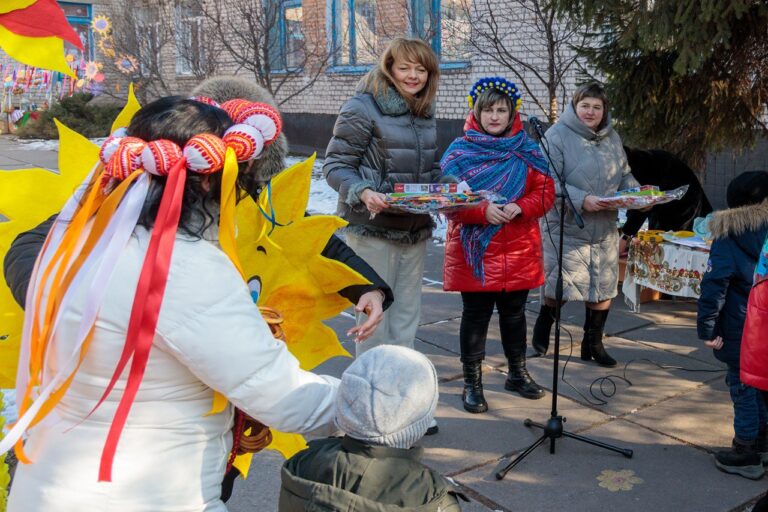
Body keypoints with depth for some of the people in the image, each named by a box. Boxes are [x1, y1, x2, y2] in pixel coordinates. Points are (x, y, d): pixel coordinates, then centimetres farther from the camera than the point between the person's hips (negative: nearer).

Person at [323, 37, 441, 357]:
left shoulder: (425, 111, 12)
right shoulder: (362, 108, -10)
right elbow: (335, 165, -11)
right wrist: (363, 192, -28)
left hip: (415, 229, 7)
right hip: (373, 229, -7)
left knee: (407, 318, 14)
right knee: (376, 316, 2)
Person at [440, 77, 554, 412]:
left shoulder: (527, 151, 8)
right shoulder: (460, 151, -1)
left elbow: (545, 194, 3)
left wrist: (518, 208, -16)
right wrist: (483, 210, -24)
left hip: (518, 252, 3)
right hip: (475, 253, -3)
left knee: (514, 313, 16)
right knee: (475, 316, 3)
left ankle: (518, 374, 34)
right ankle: (472, 383, 15)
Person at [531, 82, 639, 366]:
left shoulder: (612, 138, 11)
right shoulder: (557, 136, -9)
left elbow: (625, 176, 19)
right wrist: (582, 200, -27)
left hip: (605, 231, 6)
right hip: (566, 229, -6)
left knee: (603, 288, 10)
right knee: (561, 286, -4)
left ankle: (593, 343, 26)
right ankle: (543, 324, 27)